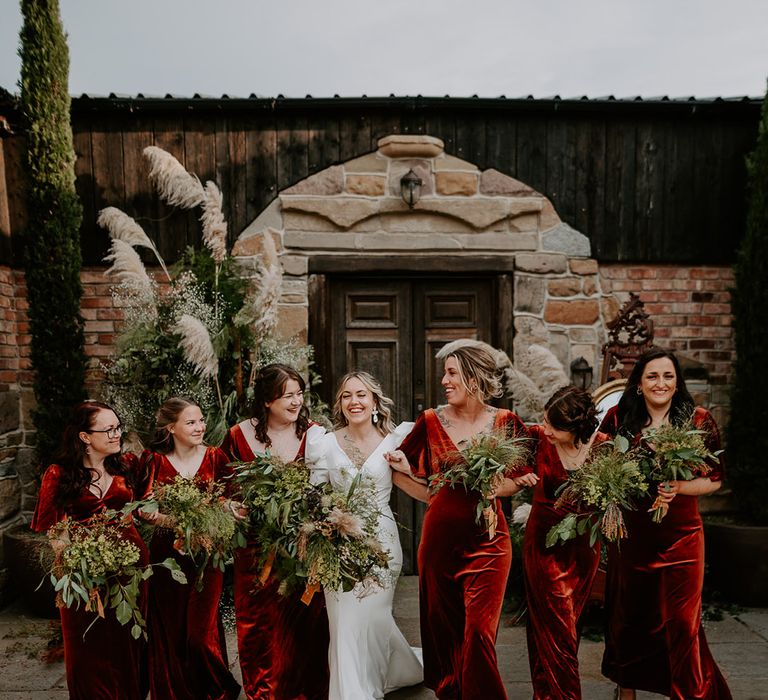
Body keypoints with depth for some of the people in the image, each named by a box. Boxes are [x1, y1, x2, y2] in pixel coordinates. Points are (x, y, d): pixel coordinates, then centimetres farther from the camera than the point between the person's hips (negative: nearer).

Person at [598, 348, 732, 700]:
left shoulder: (699, 420, -3)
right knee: (628, 619, 14)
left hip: (681, 536, -1)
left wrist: (677, 488, -17)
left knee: (682, 624, 4)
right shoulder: (618, 418, -2)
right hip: (631, 535, 1)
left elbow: (714, 479, 0)